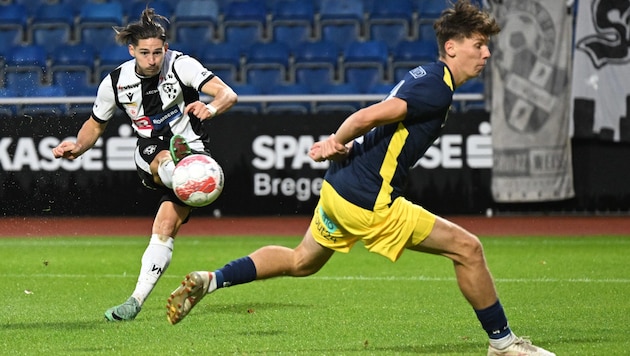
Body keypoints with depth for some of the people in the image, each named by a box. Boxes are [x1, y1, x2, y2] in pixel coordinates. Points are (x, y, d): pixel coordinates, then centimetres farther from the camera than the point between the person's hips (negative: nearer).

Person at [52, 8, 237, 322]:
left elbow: (228, 94, -25)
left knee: (165, 226, -16)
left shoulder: (180, 65, -14)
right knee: (163, 159, -35)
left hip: (192, 151, -3)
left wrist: (212, 108, -47)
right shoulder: (115, 82, -4)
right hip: (149, 160, 3)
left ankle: (137, 299, -13)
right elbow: (95, 125, 12)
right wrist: (78, 148, -8)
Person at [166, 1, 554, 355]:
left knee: (300, 262, 28)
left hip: (340, 187, 10)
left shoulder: (424, 76, 13)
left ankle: (209, 281, 25)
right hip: (369, 202, -10)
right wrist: (338, 142, -10)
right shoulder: (438, 88, -18)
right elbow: (370, 116, -26)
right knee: (467, 249, -5)